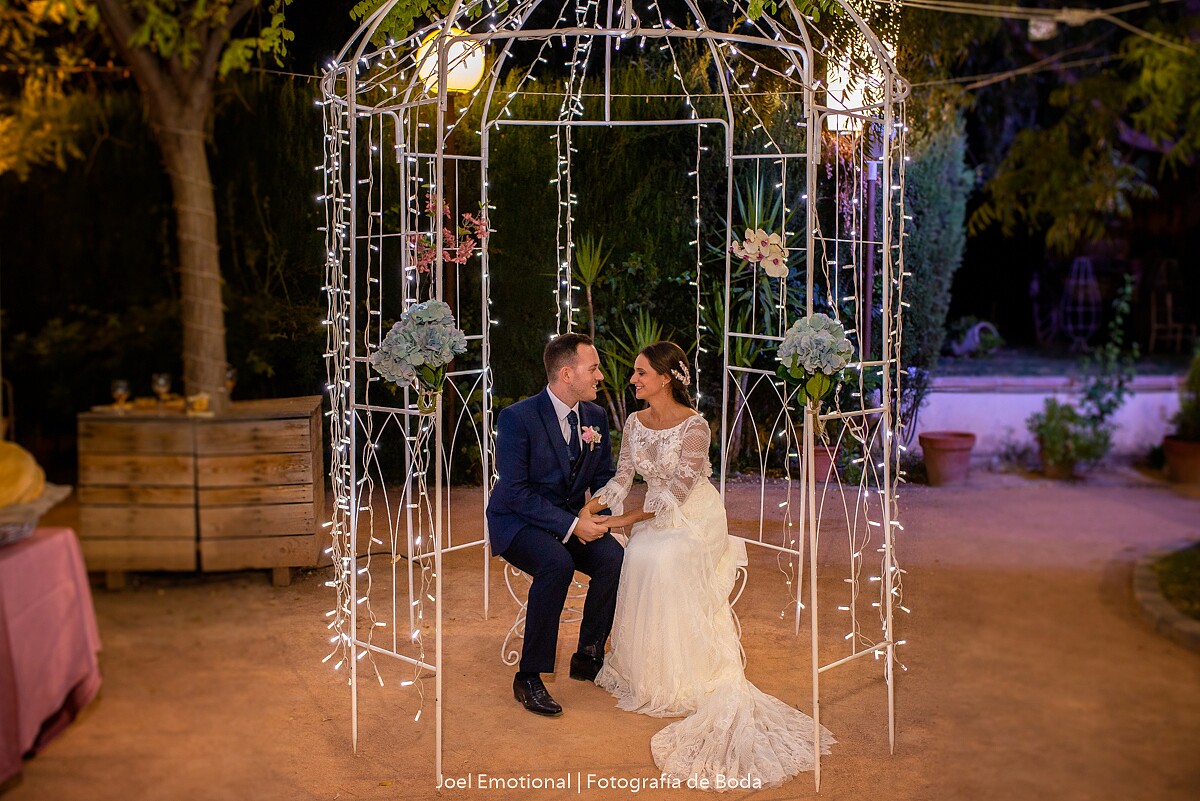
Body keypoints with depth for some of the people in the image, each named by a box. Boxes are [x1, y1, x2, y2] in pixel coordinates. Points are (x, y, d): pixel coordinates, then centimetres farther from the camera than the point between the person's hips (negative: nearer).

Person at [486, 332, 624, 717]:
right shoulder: (517, 418, -17)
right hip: (518, 523, -6)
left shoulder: (596, 416, 2)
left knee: (615, 558, -22)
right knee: (557, 563, -35)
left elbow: (604, 478, 10)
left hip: (573, 521, 6)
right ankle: (529, 677, -23)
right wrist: (571, 525, -27)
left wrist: (593, 517, -11)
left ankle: (588, 657, 0)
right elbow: (515, 491, -21)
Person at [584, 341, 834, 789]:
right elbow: (623, 477, 3)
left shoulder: (694, 426, -17)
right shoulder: (635, 423, 4)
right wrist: (593, 506, -16)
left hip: (695, 517, -5)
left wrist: (626, 519, -21)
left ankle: (676, 680, -19)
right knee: (637, 556, -26)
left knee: (660, 559, -33)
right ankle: (642, 668, -8)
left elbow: (677, 491, -19)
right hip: (656, 517, 6)